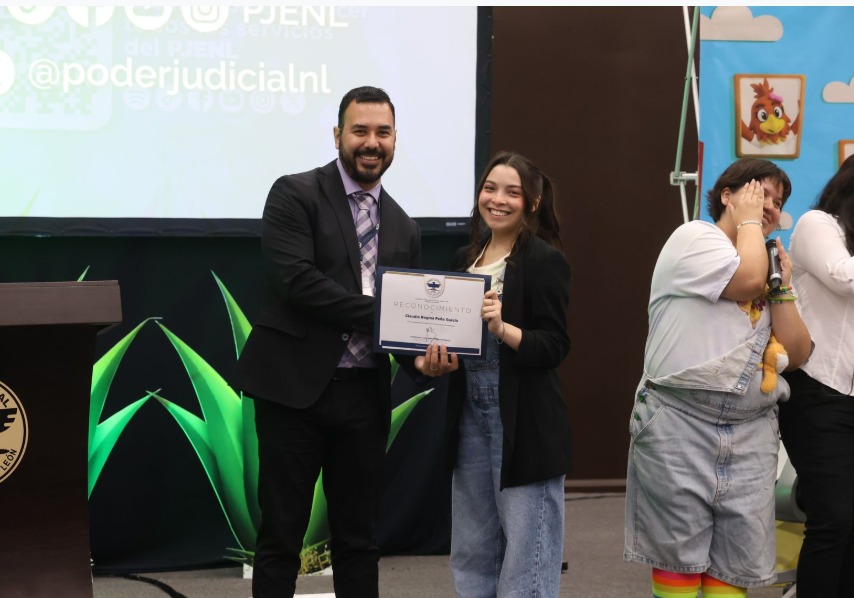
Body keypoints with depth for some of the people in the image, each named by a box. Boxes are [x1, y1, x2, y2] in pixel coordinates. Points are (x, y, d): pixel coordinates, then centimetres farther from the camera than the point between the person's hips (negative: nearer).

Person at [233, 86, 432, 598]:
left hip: (365, 395, 5)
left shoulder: (403, 227, 14)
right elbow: (296, 280, -16)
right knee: (281, 534, 3)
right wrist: (382, 315, -19)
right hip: (296, 386, -5)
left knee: (359, 536, 12)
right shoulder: (295, 195, -3)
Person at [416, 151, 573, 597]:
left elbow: (554, 346, -13)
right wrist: (432, 359, -2)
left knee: (526, 555, -3)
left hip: (524, 422, -7)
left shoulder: (545, 260, -9)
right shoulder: (465, 259, 12)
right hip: (471, 414, 7)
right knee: (472, 553, 14)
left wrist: (502, 328, -28)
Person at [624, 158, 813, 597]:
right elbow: (748, 280, -19)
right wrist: (748, 221, -3)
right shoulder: (694, 237, -1)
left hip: (751, 432, 6)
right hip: (680, 422, -6)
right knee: (679, 557, -1)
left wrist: (783, 286, 5)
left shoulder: (767, 270, 19)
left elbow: (797, 355, 12)